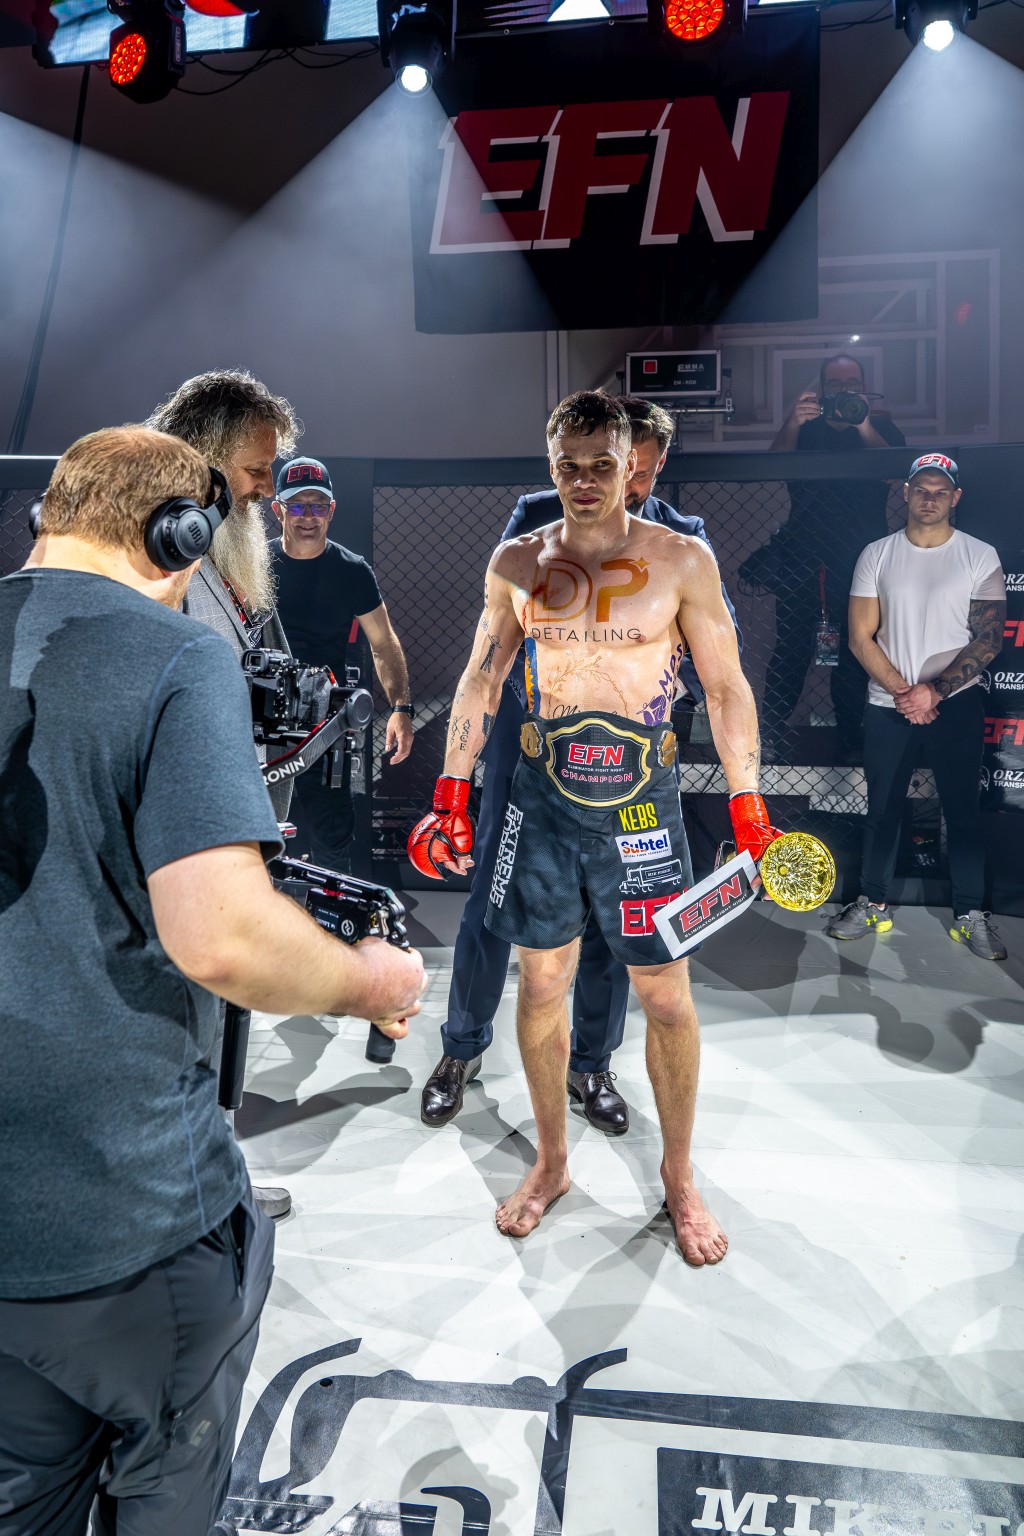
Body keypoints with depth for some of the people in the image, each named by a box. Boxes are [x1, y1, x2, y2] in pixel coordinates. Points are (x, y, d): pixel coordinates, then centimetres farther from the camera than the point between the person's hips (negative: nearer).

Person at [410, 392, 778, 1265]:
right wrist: (451, 794, 7)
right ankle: (551, 1164, 32)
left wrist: (748, 807, -4)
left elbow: (726, 686, 0)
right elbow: (480, 681, 11)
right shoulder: (517, 563, 5)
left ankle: (679, 1177, 28)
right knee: (542, 986, 11)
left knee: (667, 998, 6)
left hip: (643, 802, -2)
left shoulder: (682, 560, -4)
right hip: (543, 800, 3)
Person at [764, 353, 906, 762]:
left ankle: (849, 737, 6)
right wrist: (792, 424, -26)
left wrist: (864, 429, -26)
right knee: (791, 647, -5)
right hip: (802, 554, 0)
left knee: (853, 649, -2)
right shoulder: (805, 427, 13)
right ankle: (770, 733, 0)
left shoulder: (881, 427, 12)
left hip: (860, 556, 0)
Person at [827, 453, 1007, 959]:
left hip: (955, 704, -1)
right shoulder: (877, 555, 3)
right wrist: (902, 692, -10)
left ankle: (971, 916, 13)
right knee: (882, 811, 9)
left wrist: (934, 691, -15)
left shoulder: (981, 557, 0)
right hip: (887, 707, 1)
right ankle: (872, 905, 21)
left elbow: (987, 640, -4)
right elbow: (861, 638, 0)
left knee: (963, 813, 2)